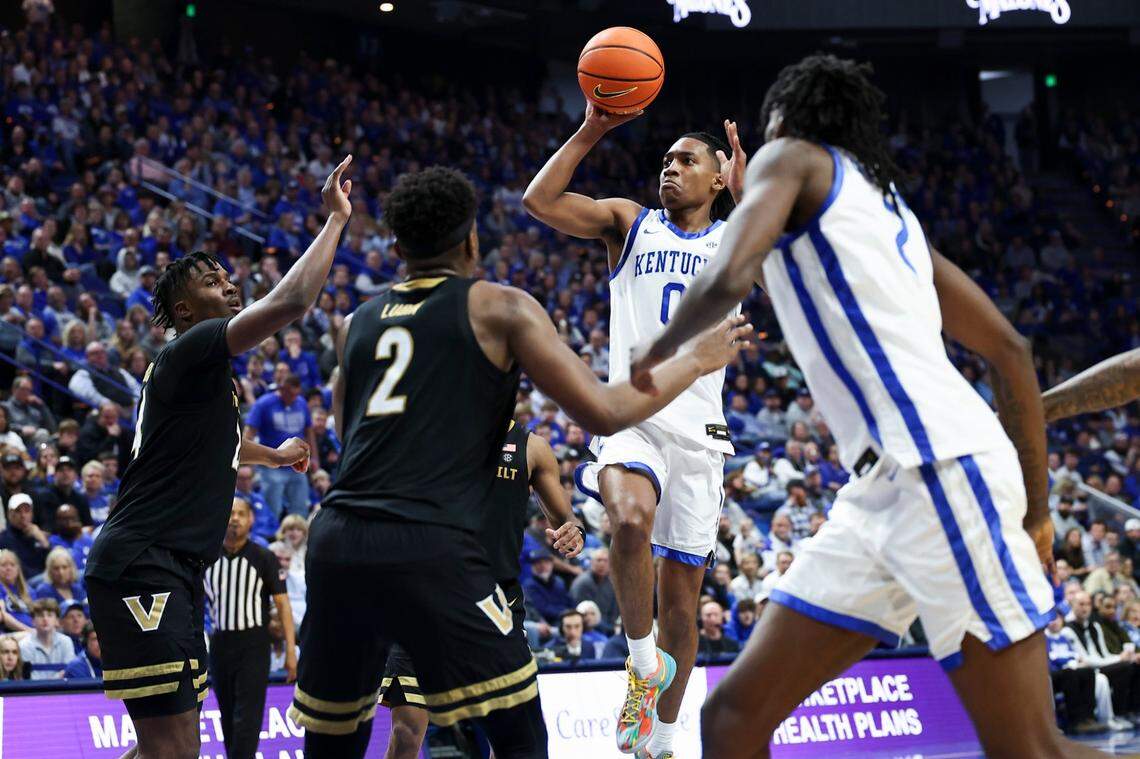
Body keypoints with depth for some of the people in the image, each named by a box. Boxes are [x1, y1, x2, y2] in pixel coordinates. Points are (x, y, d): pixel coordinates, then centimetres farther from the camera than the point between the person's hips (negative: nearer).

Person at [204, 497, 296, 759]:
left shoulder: (264, 558, -3)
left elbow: (282, 603, -4)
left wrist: (291, 650, -10)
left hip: (254, 643, -4)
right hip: (220, 643, 4)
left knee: (247, 717, -10)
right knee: (228, 716, 9)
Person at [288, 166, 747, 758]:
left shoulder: (356, 325, 21)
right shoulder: (500, 308, 6)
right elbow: (603, 413, 1)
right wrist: (697, 360, 15)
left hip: (336, 539, 5)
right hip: (430, 549, -5)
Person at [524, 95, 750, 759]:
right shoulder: (630, 223, 10)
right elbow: (540, 201, -3)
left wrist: (745, 191, -14)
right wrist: (591, 132, -7)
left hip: (699, 434, 2)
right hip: (634, 422, -2)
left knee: (681, 598, 6)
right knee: (632, 518, -35)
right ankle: (644, 662, -16)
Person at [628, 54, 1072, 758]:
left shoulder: (789, 158, 5)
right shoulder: (889, 205, 27)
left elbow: (729, 278, -15)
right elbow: (1011, 350, 23)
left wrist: (658, 348, 5)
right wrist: (1037, 508, 24)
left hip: (944, 470, -9)